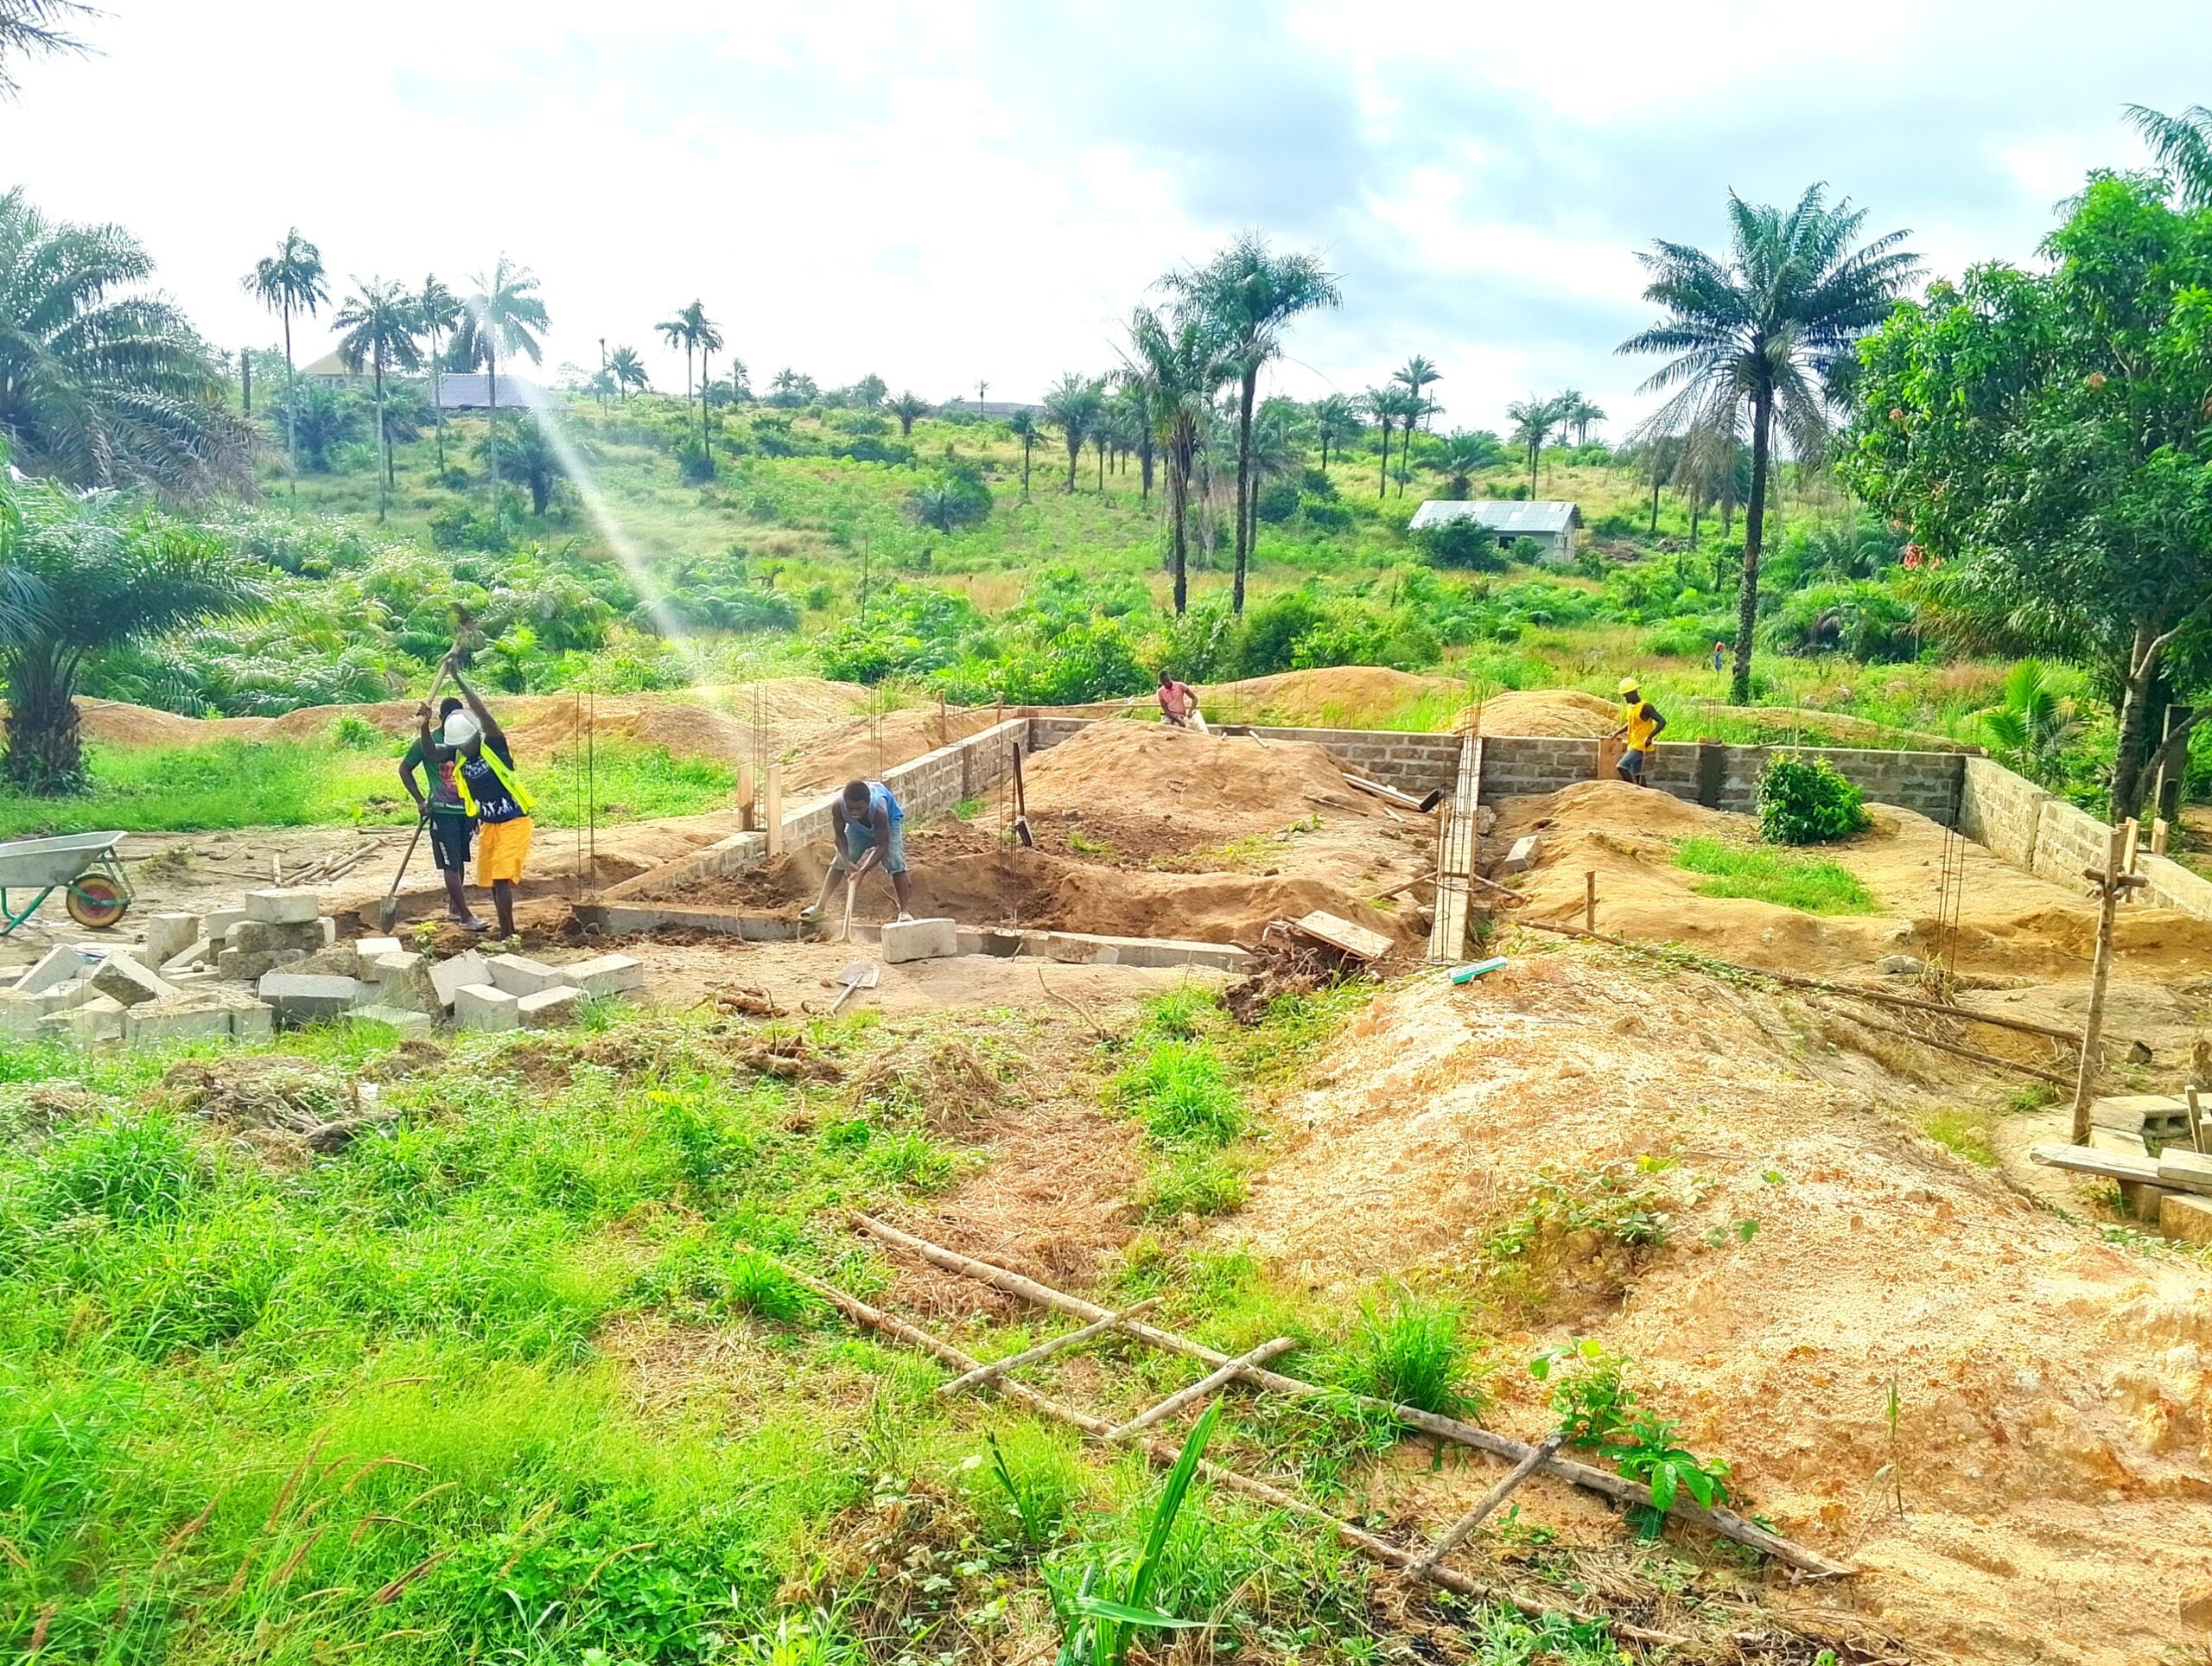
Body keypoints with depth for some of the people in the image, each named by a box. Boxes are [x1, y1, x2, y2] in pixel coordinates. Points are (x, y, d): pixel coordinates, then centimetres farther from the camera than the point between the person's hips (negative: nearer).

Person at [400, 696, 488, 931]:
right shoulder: (427, 740, -6)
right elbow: (405, 769, 1)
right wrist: (420, 800, -7)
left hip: (465, 810, 5)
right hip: (442, 812, -5)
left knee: (460, 862, 13)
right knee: (451, 865, -5)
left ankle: (454, 908, 26)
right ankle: (466, 917, -5)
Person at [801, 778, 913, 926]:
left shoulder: (878, 809, -46)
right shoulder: (838, 806, -38)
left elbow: (882, 846, -40)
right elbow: (839, 835, -20)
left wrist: (863, 871, -47)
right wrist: (847, 861, -32)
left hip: (888, 821, -3)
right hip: (856, 826, 3)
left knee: (895, 861, -19)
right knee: (839, 860, 0)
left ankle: (905, 911, -14)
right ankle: (820, 907, 7)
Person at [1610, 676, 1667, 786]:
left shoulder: (1645, 707, -16)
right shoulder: (1629, 707, 10)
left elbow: (1662, 721, -22)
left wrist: (1650, 737, -31)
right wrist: (1617, 733, 15)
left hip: (1641, 746, -9)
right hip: (1633, 746, 9)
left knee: (1622, 766, -19)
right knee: (1637, 775, 10)